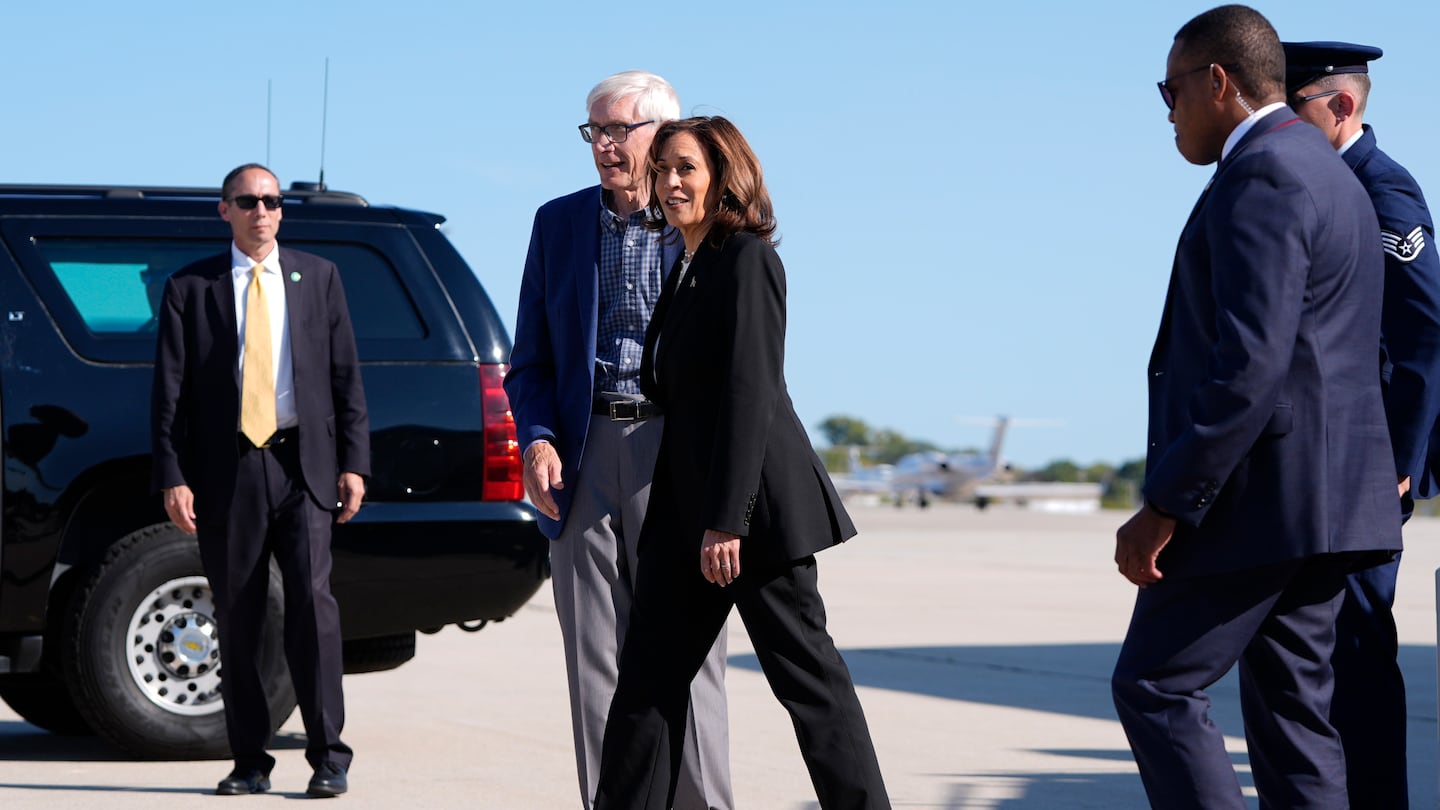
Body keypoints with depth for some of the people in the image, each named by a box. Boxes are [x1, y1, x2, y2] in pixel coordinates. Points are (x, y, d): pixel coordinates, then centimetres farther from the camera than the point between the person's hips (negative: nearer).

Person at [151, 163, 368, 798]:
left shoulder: (317, 277, 12)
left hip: (303, 465, 0)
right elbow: (169, 389, 4)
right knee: (237, 619, 4)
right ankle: (250, 762, 12)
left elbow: (346, 375, 10)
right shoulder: (190, 287, 7)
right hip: (227, 471, 0)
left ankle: (328, 757, -6)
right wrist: (172, 477, -5)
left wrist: (353, 463, 2)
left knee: (312, 602, -11)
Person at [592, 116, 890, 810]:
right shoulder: (687, 270, 16)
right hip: (684, 504, 9)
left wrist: (726, 520, -21)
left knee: (804, 669, -2)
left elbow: (750, 393, -17)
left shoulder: (746, 259, -11)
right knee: (648, 673, 6)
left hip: (753, 497, -9)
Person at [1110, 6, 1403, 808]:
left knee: (1155, 686, -3)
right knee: (1291, 702, 10)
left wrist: (1165, 507, -22)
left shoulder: (1260, 177, -14)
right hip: (1326, 494, 10)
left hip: (1258, 494, -10)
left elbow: (1249, 361, -23)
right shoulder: (1334, 176, 19)